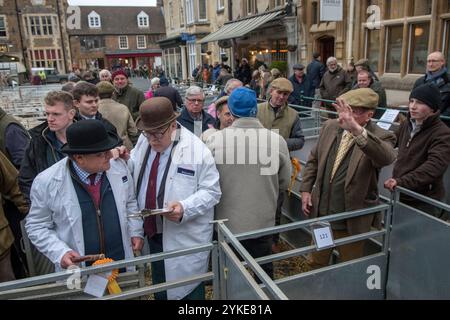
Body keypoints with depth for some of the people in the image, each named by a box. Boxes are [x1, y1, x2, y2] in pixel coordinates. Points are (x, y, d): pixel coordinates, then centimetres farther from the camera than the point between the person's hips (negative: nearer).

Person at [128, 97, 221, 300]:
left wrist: (185, 208, -30)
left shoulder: (197, 150, -17)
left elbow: (211, 191, -14)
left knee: (187, 290, 12)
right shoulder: (143, 142, 0)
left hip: (184, 239, -5)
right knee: (159, 289, 25)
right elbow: (133, 171, 16)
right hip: (151, 232, 6)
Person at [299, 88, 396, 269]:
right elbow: (313, 160, 9)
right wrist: (306, 189, 2)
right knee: (316, 262, 24)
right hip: (321, 211, 5)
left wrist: (357, 129, -51)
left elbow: (386, 157, -40)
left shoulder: (381, 138, -16)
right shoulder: (330, 127, -1)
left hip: (352, 219, -4)